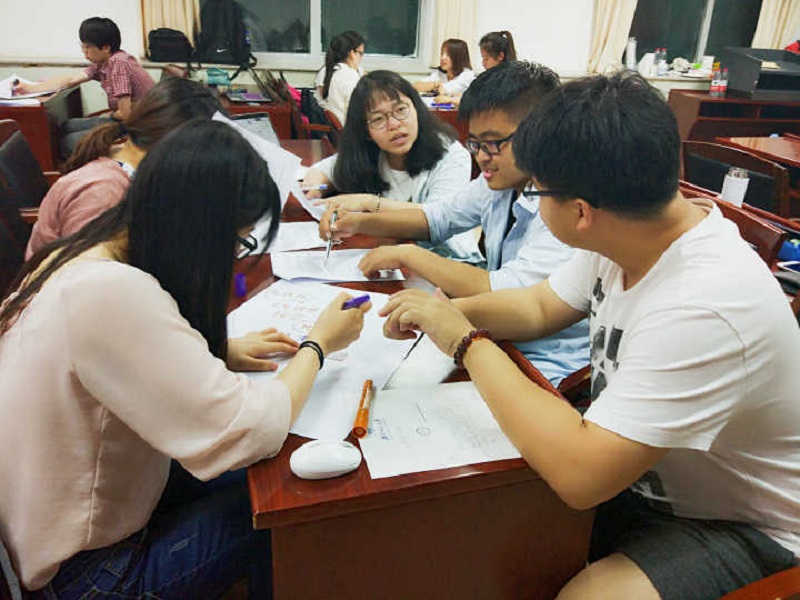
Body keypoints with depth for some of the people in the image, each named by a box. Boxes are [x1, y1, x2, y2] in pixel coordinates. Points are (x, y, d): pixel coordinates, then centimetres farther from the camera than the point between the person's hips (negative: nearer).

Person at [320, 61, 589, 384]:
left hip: (544, 368, -6)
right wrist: (361, 222, 0)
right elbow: (437, 218, 16)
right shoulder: (499, 182, 2)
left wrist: (408, 255, -20)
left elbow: (507, 293, -29)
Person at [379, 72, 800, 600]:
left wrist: (466, 340, -28)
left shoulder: (705, 307, -36)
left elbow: (578, 473, -38)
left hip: (738, 527, -6)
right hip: (631, 471, 7)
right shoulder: (623, 237, -10)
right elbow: (539, 307, 6)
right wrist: (447, 311, -12)